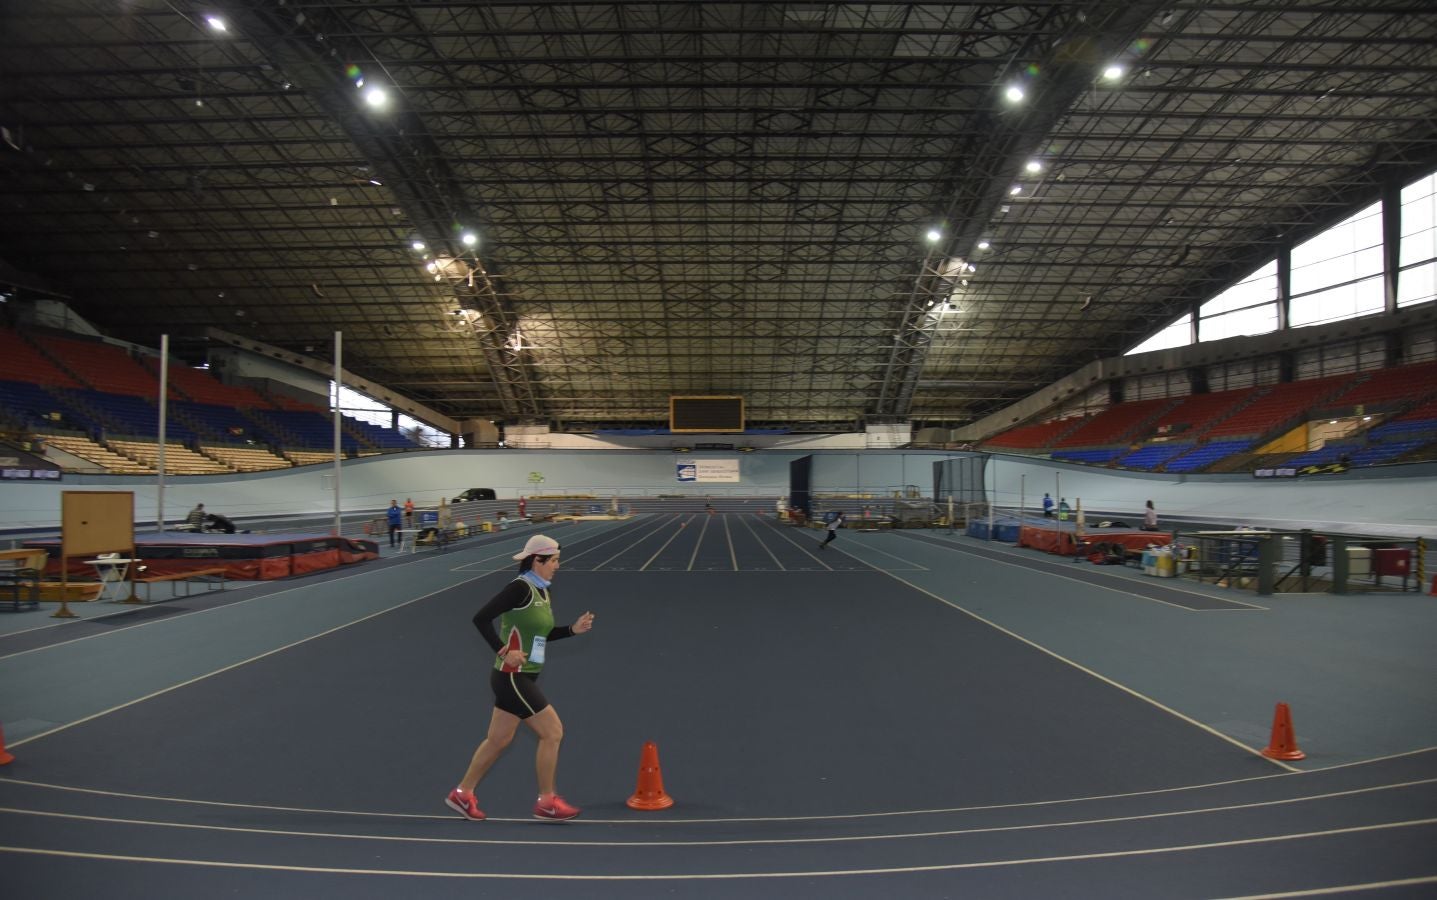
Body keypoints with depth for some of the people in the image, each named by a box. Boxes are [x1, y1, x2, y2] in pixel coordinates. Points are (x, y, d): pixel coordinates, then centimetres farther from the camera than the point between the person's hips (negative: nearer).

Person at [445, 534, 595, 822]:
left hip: (519, 679, 9)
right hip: (512, 678, -9)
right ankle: (546, 802, 10)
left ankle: (462, 794, 31)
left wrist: (574, 629, 6)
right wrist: (503, 650, -23)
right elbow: (481, 618, -22)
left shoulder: (542, 591, 9)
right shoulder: (520, 588, -18)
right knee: (552, 732, -3)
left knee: (498, 740, 18)